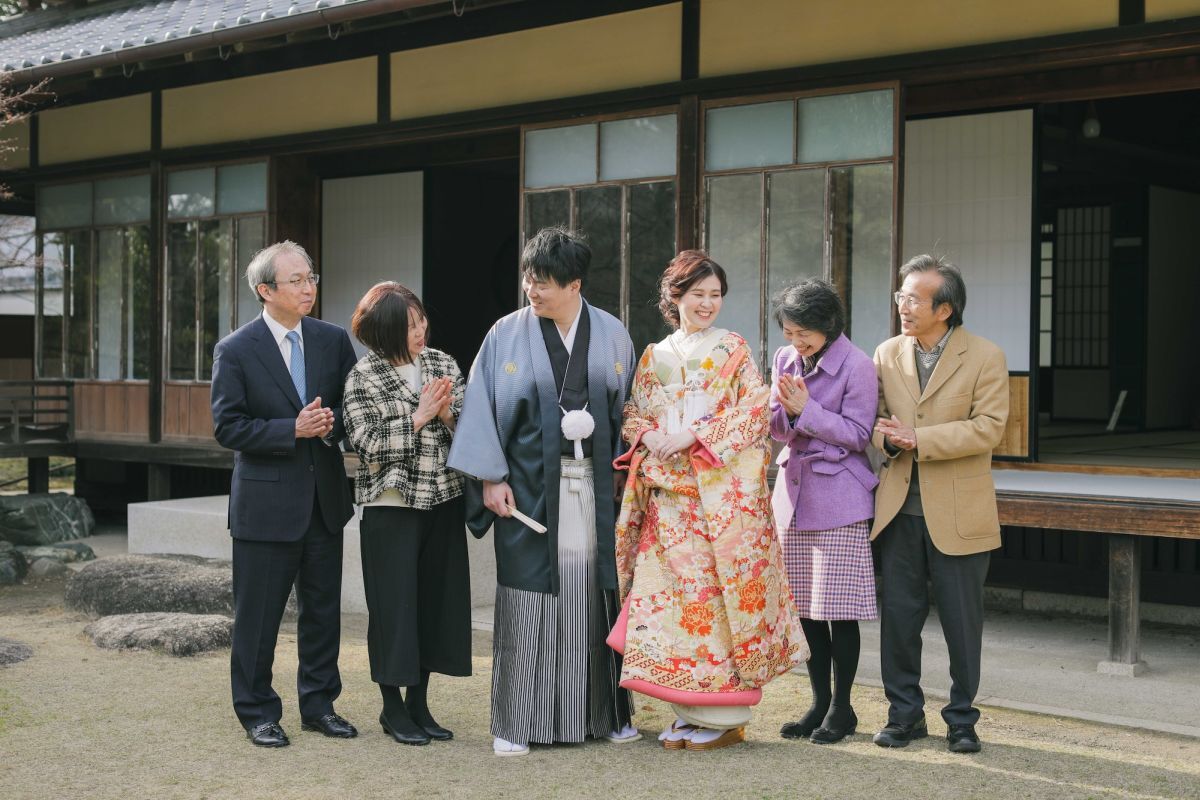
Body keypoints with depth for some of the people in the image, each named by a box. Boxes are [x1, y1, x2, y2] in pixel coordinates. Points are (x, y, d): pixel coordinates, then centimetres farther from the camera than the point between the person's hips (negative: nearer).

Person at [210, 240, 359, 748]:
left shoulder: (333, 340, 5)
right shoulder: (235, 351, -8)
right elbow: (228, 428, -11)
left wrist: (332, 423, -12)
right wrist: (293, 429, -20)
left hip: (325, 497, 4)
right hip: (266, 501, -4)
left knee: (323, 609, 13)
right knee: (258, 615, 4)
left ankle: (319, 705, 26)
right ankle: (258, 713, 18)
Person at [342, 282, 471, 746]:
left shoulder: (442, 364, 6)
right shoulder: (363, 378, -7)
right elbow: (369, 447, -12)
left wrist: (448, 415, -13)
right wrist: (419, 418, -16)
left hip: (443, 502, 5)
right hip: (392, 505, -4)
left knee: (435, 601, 8)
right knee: (395, 604, 0)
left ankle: (419, 704, 21)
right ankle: (393, 709, 15)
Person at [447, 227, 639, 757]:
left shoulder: (611, 335, 5)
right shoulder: (507, 335, -1)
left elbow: (628, 410, 9)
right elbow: (483, 407, -2)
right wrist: (491, 478, -8)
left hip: (595, 489, 2)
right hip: (530, 488, -2)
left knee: (596, 596, 6)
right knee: (529, 599, -1)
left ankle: (606, 713, 18)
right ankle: (516, 723, 7)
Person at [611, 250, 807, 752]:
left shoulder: (733, 351, 4)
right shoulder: (654, 357, 15)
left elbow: (755, 410, -6)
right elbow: (633, 415, 14)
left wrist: (694, 436, -15)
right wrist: (649, 436, -9)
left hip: (724, 490, -4)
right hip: (669, 493, 4)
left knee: (718, 588, -7)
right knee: (674, 588, 0)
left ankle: (725, 716, 0)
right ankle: (689, 713, 9)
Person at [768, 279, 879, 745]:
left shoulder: (856, 366, -10)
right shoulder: (786, 359, 8)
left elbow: (857, 434, -11)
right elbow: (776, 428, 9)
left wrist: (806, 410, -17)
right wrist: (788, 410, -13)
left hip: (839, 498, -6)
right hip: (795, 492, 6)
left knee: (838, 607, -3)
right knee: (804, 606, 10)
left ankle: (841, 707, 9)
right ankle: (820, 702, 21)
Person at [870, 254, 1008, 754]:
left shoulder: (985, 357, -5)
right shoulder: (887, 354, 7)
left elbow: (988, 427, -13)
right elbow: (873, 415, 12)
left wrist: (919, 440, -20)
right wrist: (886, 437, -13)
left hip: (957, 511, -3)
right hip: (899, 507, 4)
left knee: (962, 621, 5)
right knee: (898, 615, 7)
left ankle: (961, 719, 20)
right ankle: (905, 713, 20)